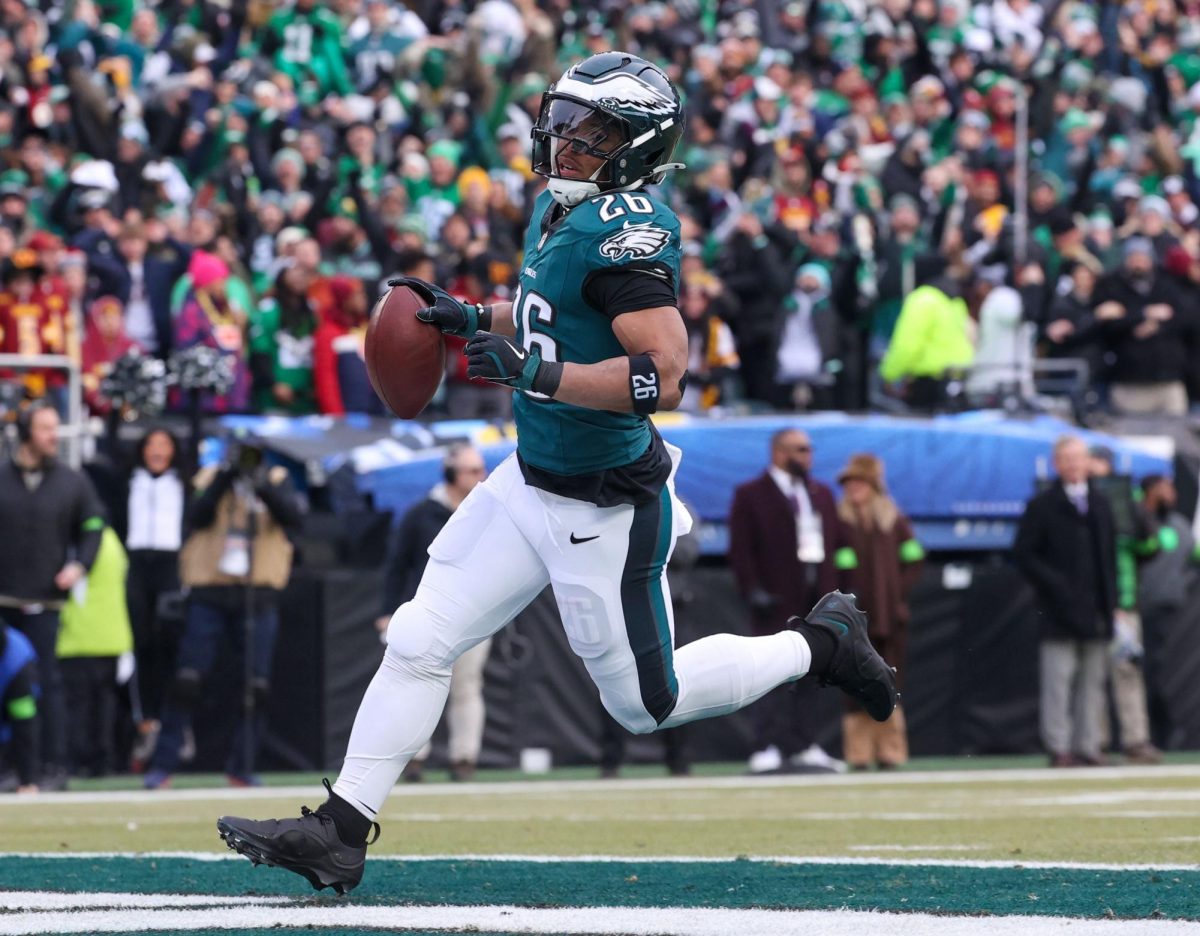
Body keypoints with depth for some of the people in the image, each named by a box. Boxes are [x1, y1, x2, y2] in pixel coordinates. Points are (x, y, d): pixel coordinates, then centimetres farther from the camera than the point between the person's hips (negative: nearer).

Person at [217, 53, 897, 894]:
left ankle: (821, 644, 27)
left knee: (648, 703, 8)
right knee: (419, 642, 3)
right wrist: (476, 318, 10)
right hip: (530, 483, 8)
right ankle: (340, 832, 7)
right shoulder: (558, 209, 4)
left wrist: (536, 374, -35)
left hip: (606, 515, -8)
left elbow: (663, 376, -32)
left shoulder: (626, 231, -24)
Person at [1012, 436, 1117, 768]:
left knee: (1093, 680, 5)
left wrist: (1112, 601, 12)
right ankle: (1059, 748, -6)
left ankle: (1088, 746, 8)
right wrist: (1053, 584, -13)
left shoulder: (1100, 505, 17)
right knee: (1059, 680, -7)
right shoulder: (1042, 506, 0)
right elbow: (1023, 554, -2)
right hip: (1060, 611, -5)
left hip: (1096, 611, 5)